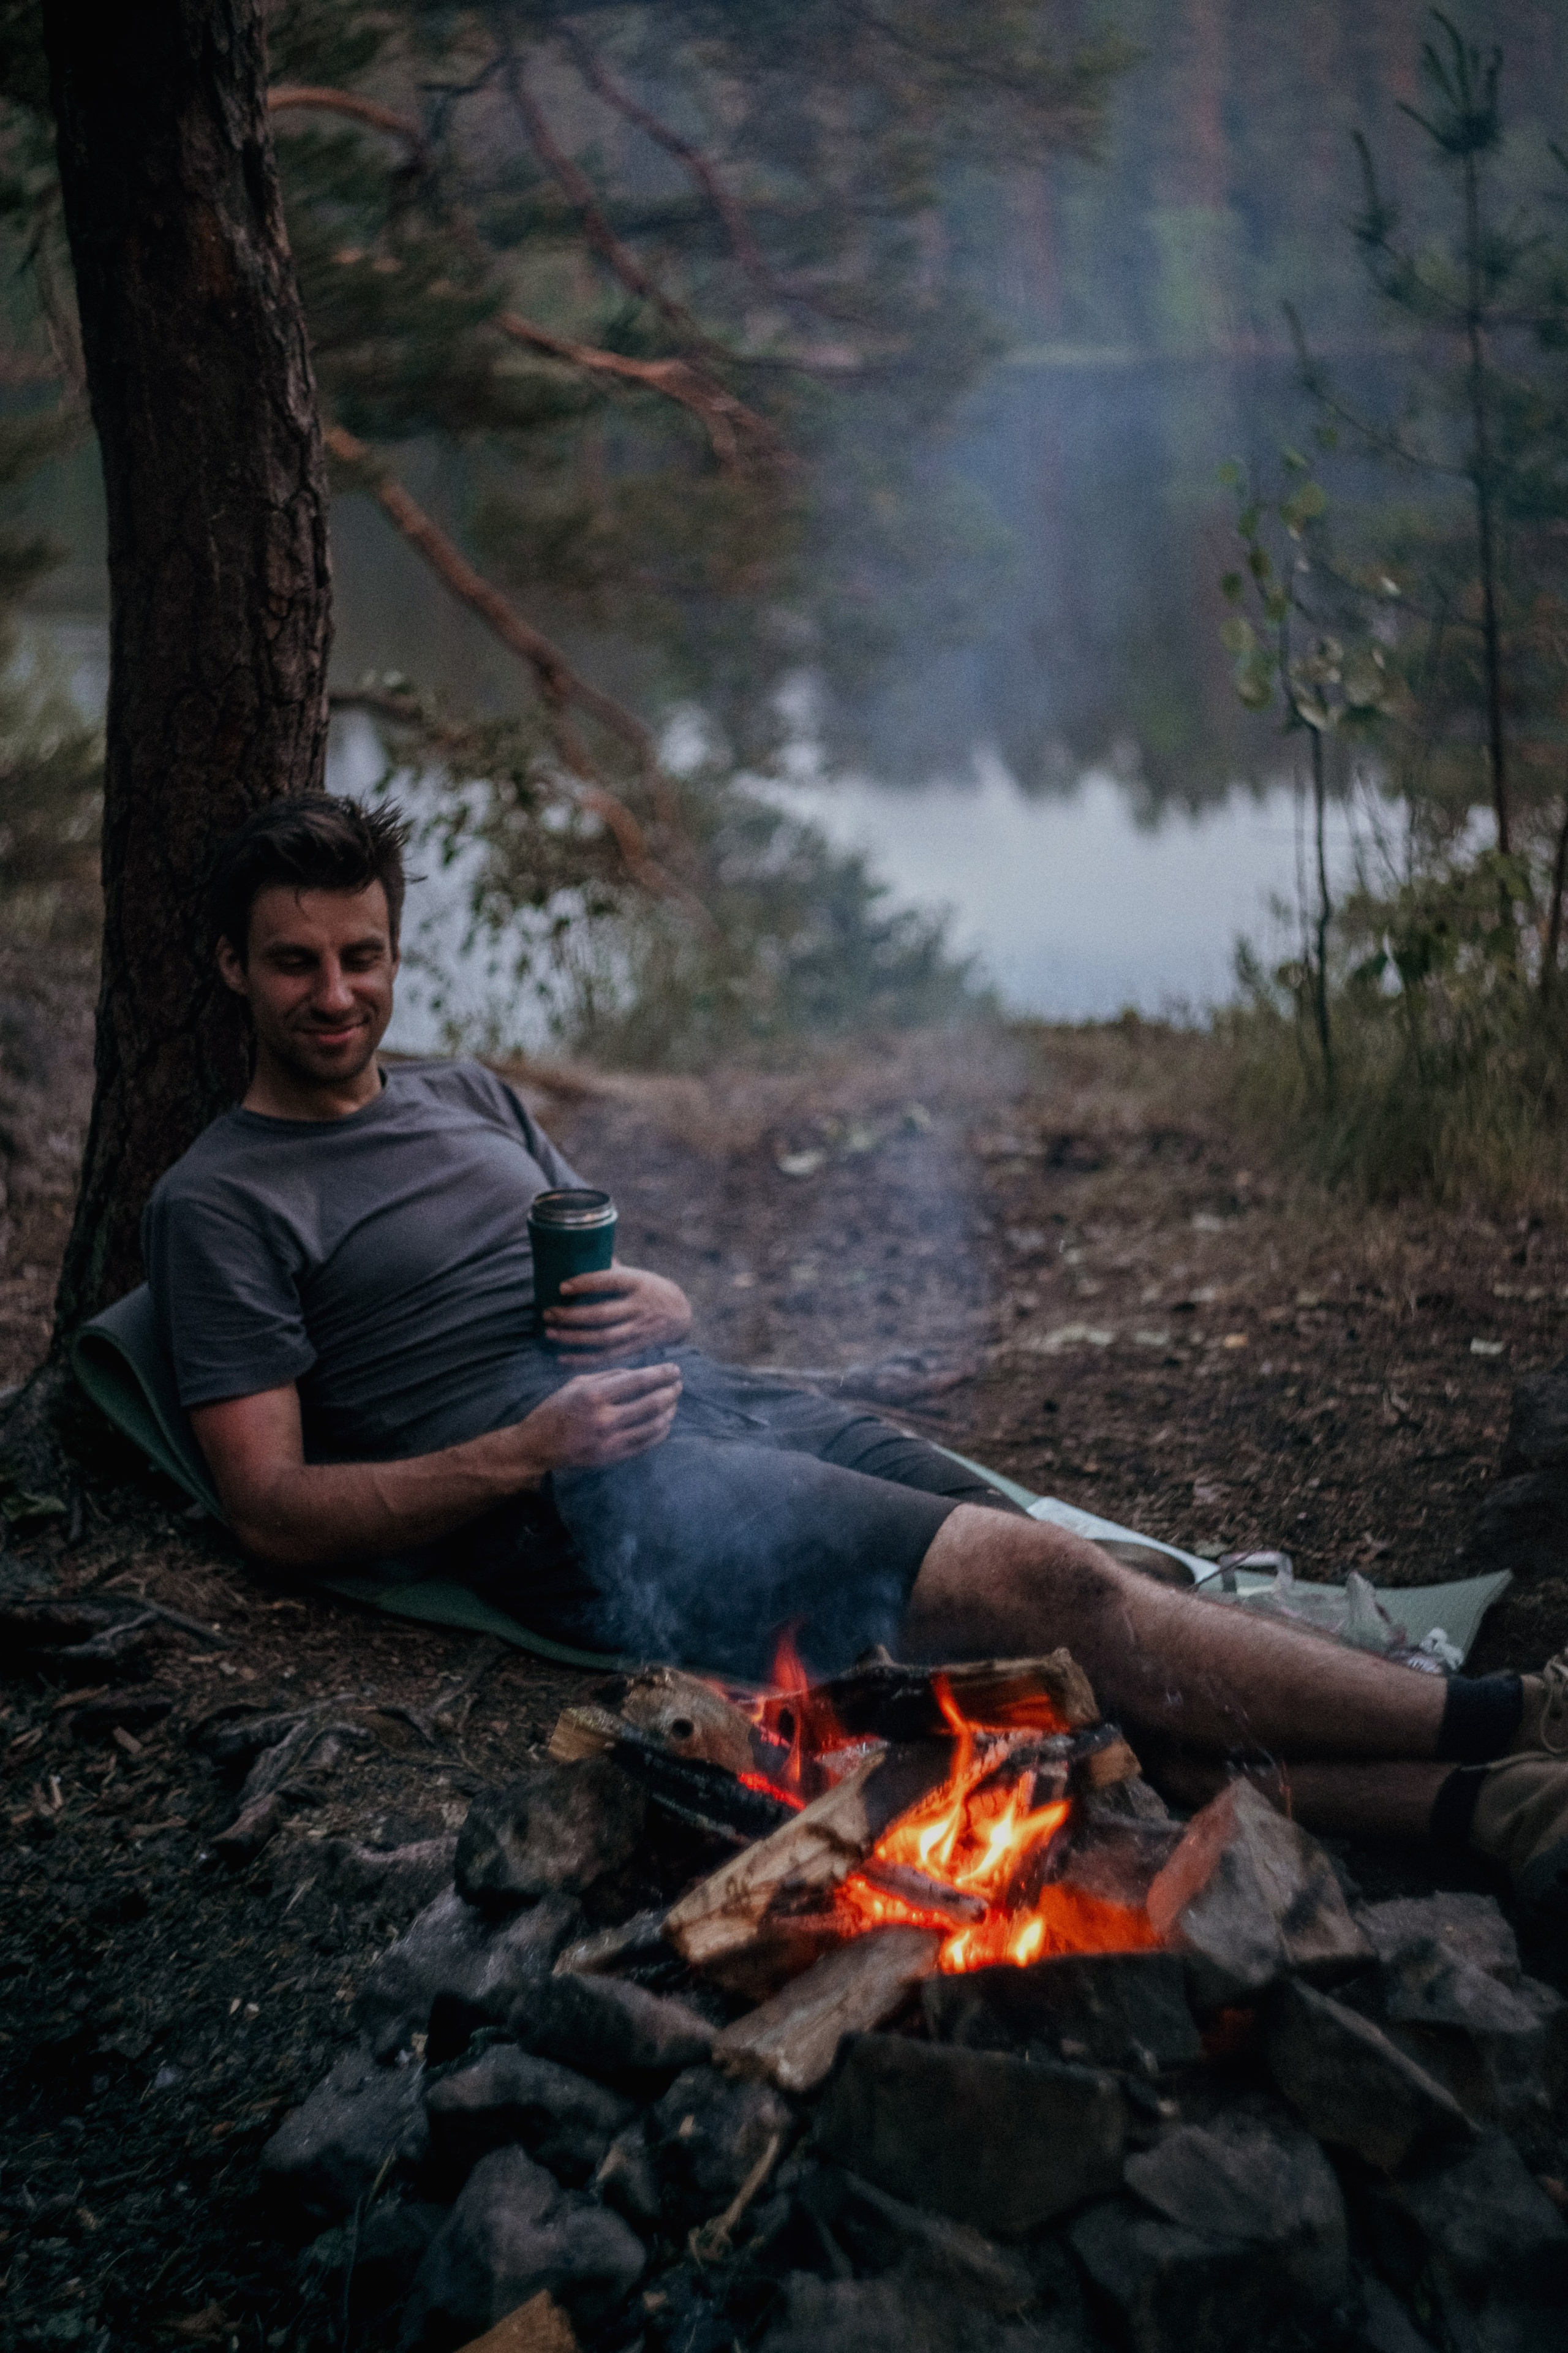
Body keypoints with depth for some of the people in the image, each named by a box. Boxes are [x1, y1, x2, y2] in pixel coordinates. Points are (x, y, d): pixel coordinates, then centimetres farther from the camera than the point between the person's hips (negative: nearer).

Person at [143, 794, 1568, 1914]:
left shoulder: (473, 1097, 24)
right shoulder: (220, 1202, 3)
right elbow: (275, 1514, -4)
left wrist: (666, 1307, 1)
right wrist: (527, 1453, -16)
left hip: (733, 1405, 7)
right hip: (585, 1511, -7)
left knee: (1074, 1657, -14)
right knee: (1043, 1585, -22)